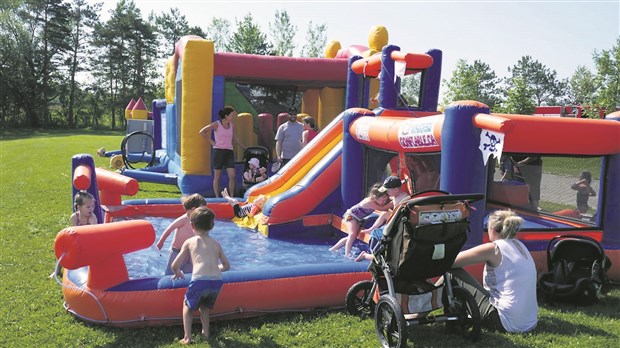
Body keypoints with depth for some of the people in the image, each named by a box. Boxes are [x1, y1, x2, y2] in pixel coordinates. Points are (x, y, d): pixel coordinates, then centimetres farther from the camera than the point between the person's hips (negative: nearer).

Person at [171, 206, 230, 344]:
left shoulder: (189, 242, 12)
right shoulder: (216, 243, 19)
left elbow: (175, 265, 11)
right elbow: (226, 266, 25)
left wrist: (177, 273, 33)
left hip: (199, 281, -3)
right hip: (217, 282, 3)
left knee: (187, 305, 25)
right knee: (204, 305, 34)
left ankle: (187, 338, 16)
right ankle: (206, 332, 34)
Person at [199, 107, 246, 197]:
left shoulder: (231, 126, 11)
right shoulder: (216, 124, -3)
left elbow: (235, 139, 20)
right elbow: (202, 132, -2)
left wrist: (244, 148, 15)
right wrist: (211, 142, -4)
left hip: (229, 151, 4)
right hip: (218, 151, -4)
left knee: (232, 176, -5)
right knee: (217, 176, 2)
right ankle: (217, 197, 10)